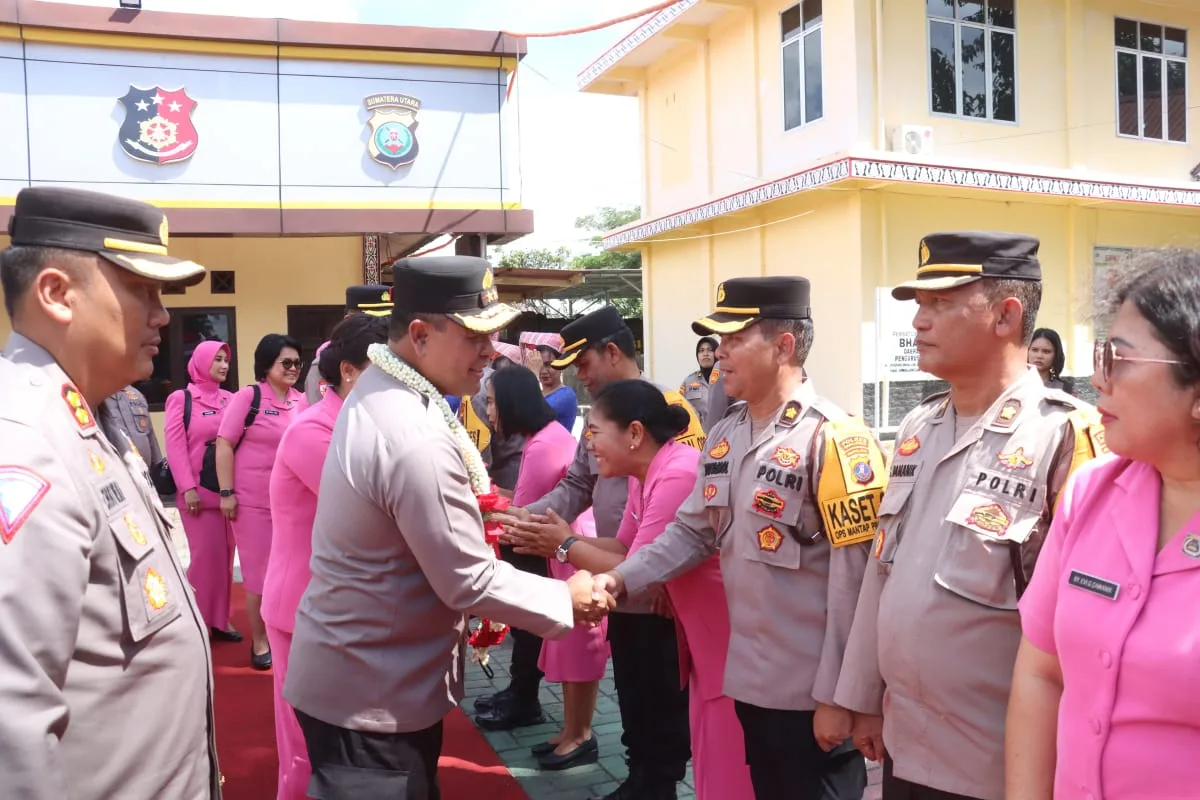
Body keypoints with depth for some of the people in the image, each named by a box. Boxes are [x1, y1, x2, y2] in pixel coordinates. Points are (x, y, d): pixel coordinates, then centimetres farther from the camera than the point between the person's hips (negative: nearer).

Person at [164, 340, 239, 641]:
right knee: (206, 555, -5)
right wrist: (188, 488, -13)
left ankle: (219, 619, 16)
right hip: (199, 491, -4)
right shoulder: (181, 399, 0)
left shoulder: (230, 399, 11)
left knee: (225, 555, 7)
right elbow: (175, 446, -5)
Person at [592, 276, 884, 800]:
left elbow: (854, 580, -18)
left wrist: (837, 695, -17)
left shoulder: (832, 438, -17)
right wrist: (622, 579, -4)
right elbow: (692, 531, 10)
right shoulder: (725, 435, 6)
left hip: (810, 691, -7)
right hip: (749, 678, 7)